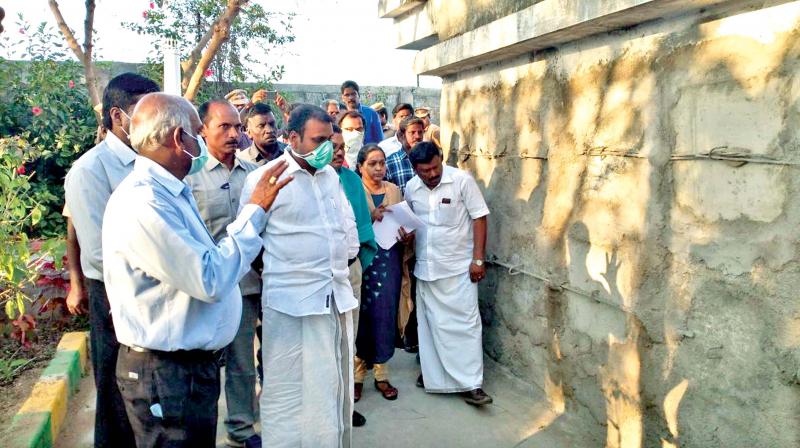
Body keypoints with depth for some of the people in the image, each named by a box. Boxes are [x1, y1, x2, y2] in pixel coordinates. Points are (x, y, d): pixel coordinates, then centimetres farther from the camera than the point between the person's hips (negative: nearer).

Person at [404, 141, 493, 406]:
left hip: (459, 267, -4)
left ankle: (471, 385, 2)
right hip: (426, 267, 4)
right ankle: (433, 374, 26)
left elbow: (479, 218, -9)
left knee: (465, 324, -3)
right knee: (430, 324, 11)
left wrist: (478, 259, -13)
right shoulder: (411, 189, 2)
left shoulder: (462, 180, -11)